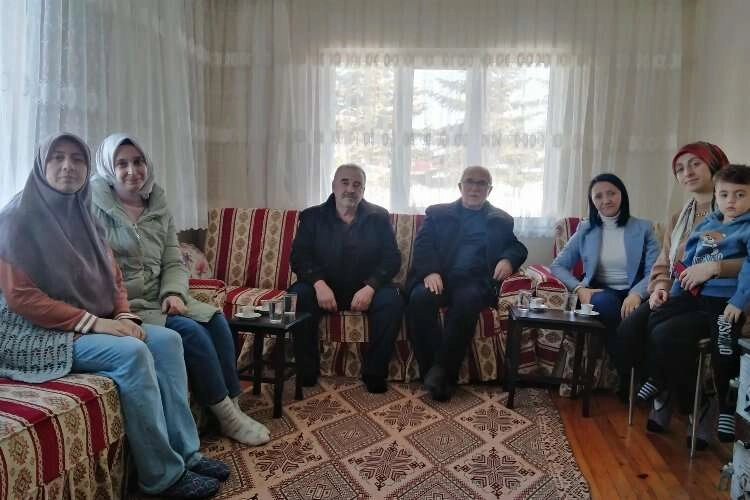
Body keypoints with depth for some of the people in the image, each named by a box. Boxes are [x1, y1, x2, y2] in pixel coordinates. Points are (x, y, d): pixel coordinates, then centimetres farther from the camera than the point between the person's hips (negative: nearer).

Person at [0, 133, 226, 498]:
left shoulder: (81, 214, 11)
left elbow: (112, 277, 13)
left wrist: (124, 317, -7)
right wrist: (93, 321, -21)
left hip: (93, 325, 7)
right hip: (38, 333, -7)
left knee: (167, 340, -12)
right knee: (132, 352, -28)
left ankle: (185, 453, -8)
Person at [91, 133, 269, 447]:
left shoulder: (158, 208, 10)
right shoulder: (96, 209, -7)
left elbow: (174, 263, 8)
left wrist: (173, 293, -12)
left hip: (159, 301, 6)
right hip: (123, 307, -5)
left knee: (216, 321, -16)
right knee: (190, 332, -23)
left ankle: (232, 407, -7)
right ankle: (227, 418, -10)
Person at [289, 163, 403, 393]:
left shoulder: (378, 217, 5)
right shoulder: (312, 216, 5)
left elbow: (392, 258, -3)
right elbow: (299, 256, -4)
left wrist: (370, 287, -21)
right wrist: (319, 284, -24)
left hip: (366, 288, 0)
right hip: (323, 287, 0)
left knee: (392, 300, -28)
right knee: (298, 295, -29)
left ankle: (374, 374, -13)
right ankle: (307, 371, -12)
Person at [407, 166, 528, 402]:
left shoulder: (502, 220, 24)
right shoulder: (437, 213, 20)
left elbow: (518, 247, 18)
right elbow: (423, 245, 6)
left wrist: (508, 259, -8)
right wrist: (430, 271, -15)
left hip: (475, 281, 0)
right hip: (439, 277, 1)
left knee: (467, 300, -36)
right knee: (419, 298, -33)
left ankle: (442, 371, -28)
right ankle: (432, 373, -25)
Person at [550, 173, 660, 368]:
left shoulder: (644, 228, 9)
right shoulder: (585, 229, 13)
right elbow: (557, 266, 8)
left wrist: (636, 294, -25)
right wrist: (579, 289, -12)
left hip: (632, 295, 0)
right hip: (599, 293, 1)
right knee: (605, 301, -36)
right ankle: (626, 377, -26)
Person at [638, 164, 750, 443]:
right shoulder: (705, 224, 16)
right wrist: (673, 292, 17)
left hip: (725, 300, -6)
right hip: (693, 294, 6)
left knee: (724, 353, -11)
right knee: (652, 322, -2)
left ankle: (727, 409, 12)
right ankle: (656, 380, 15)